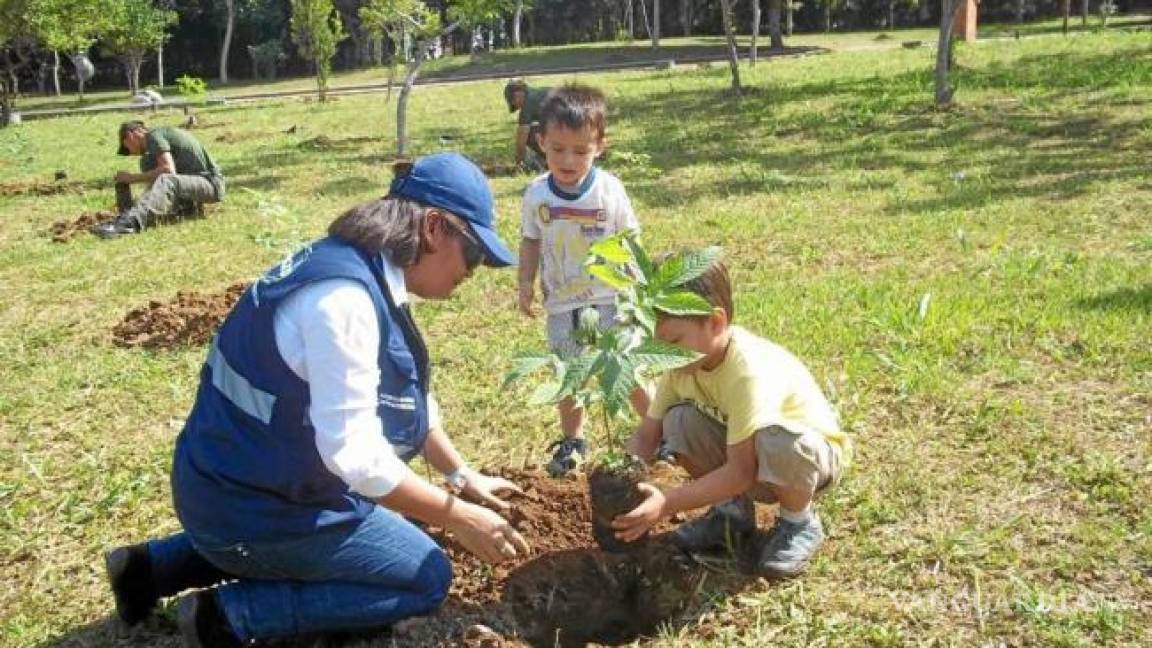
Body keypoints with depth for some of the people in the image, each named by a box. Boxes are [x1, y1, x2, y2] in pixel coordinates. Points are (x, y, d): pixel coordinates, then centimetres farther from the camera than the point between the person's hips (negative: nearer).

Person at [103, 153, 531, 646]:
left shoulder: (367, 274, 4)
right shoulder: (342, 296, -28)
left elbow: (408, 397, 16)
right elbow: (353, 452, -30)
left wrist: (462, 476, 17)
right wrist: (460, 518, -20)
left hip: (235, 482, 9)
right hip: (253, 505, -9)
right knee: (428, 578, 1)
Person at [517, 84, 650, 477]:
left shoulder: (609, 190, -11)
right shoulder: (537, 195, -6)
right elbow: (530, 242, 7)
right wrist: (526, 284, -2)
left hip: (610, 300, -2)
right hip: (562, 306, 2)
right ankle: (572, 442, 30)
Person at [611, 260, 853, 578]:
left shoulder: (750, 372, -35)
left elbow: (740, 472, -36)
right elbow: (646, 434, -9)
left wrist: (668, 504, -40)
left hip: (815, 455, -6)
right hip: (741, 457, 6)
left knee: (777, 439, -40)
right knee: (679, 421, -20)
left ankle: (799, 522, -7)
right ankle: (733, 511, 4)